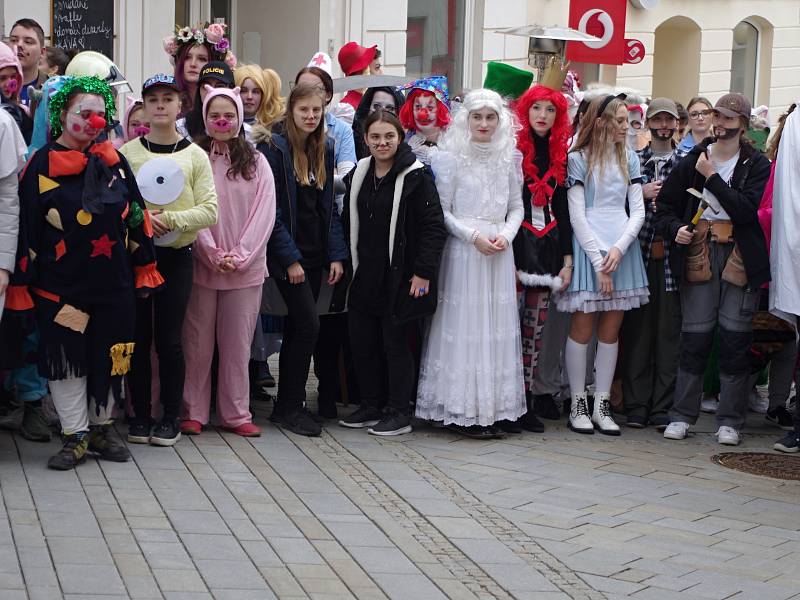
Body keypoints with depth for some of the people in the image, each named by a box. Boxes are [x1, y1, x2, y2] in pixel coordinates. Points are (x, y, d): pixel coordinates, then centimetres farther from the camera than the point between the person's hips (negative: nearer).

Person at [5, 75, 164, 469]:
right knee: (67, 358, 3)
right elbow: (26, 228, -3)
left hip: (112, 284, 3)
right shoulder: (42, 166, -4)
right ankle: (75, 436, 13)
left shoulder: (114, 162, 6)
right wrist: (25, 284, -5)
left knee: (108, 357, 10)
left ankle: (100, 428, 26)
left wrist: (144, 269, 8)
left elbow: (137, 218, 10)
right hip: (61, 285, -3)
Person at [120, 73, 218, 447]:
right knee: (138, 337, 4)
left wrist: (169, 219, -17)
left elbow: (209, 211, -5)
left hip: (176, 257, -1)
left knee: (169, 340, 1)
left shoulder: (195, 156, 2)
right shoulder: (128, 153, 3)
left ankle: (170, 417, 13)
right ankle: (140, 415, 16)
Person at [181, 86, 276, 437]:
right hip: (202, 264, -1)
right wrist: (213, 255, -13)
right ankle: (193, 412, 13)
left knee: (237, 342, 6)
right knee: (198, 341, 4)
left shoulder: (256, 162, 6)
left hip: (246, 268, 1)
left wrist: (240, 256, -10)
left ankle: (235, 414, 13)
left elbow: (264, 214, 0)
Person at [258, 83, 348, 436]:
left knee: (297, 327, 10)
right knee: (308, 325, -11)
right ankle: (291, 407, -1)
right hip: (287, 255, -6)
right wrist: (290, 258, -15)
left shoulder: (324, 150, 11)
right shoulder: (275, 148, -9)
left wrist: (337, 254, 4)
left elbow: (329, 206, 13)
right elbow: (271, 209, -13)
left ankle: (287, 404, 18)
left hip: (315, 254, 6)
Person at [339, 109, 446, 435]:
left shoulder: (415, 176, -10)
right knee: (361, 341, 9)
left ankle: (399, 413, 11)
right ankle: (372, 407, 23)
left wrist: (423, 272, -15)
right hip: (365, 274, 7)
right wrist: (347, 262, 14)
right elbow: (349, 222, 18)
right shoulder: (359, 174, 10)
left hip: (399, 277, -6)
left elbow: (434, 226, -12)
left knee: (395, 342, 0)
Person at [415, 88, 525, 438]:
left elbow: (517, 207, 14)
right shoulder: (451, 157, -2)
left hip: (499, 252, 4)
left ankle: (492, 405, 9)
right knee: (463, 326, -5)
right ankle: (461, 409, 0)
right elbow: (442, 211, -3)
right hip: (462, 251, -4)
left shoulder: (509, 159, 10)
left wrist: (506, 234, -5)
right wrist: (474, 236, -13)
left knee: (497, 327, 3)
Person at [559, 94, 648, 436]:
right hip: (588, 246, -4)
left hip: (622, 247, 5)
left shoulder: (629, 158, 13)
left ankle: (602, 406, 11)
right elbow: (576, 216, -6)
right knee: (582, 329, -3)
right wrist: (598, 261, -12)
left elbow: (637, 210, 9)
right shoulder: (578, 158, -1)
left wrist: (619, 248, -7)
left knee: (611, 331, 5)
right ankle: (578, 405, 6)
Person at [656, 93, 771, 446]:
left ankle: (730, 421, 7)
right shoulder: (693, 161, 9)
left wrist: (712, 177, -12)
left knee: (735, 338, -1)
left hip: (740, 257, -1)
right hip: (698, 254, 2)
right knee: (694, 336, 1)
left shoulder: (757, 165, 2)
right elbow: (665, 205, 13)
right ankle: (682, 415, 9)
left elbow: (746, 209, -13)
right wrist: (675, 228, -7)